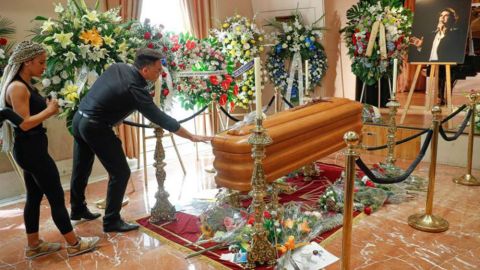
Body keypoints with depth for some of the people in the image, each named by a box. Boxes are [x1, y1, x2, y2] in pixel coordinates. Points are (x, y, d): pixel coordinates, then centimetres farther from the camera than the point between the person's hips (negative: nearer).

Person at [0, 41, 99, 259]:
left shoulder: (26, 85, 11)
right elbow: (24, 123, -23)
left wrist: (48, 108, 0)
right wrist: (49, 111, -14)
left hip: (31, 148, 10)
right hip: (30, 149, -10)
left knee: (34, 197, 16)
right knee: (56, 196, -1)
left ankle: (34, 245, 27)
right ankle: (74, 244, 11)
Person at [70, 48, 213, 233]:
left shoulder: (118, 67, 1)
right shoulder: (135, 89, -21)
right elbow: (161, 119, -20)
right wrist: (192, 137, -16)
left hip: (79, 118, 9)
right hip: (95, 127, -9)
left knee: (81, 169, 23)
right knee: (120, 172, 0)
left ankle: (78, 209, 41)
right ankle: (111, 221, 9)